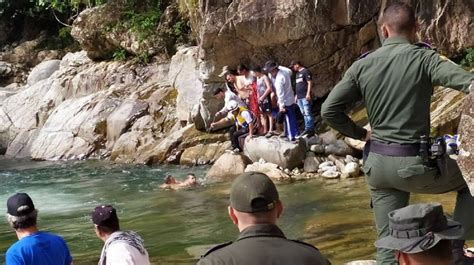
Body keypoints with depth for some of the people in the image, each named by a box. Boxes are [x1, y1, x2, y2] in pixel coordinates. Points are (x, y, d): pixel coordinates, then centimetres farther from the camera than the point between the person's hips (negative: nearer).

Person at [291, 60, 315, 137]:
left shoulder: (305, 71, -5)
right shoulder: (298, 73, 21)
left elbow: (310, 83, -11)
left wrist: (308, 94, -18)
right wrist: (296, 95, 22)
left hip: (305, 97, -9)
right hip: (299, 97, 9)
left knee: (308, 113, -10)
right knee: (304, 114, 9)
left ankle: (311, 130, -10)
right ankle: (307, 129, 11)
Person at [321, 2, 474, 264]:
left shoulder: (362, 65, 2)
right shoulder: (423, 58, -10)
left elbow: (329, 110, 1)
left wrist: (360, 133, 11)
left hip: (377, 162, 5)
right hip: (415, 163, -4)